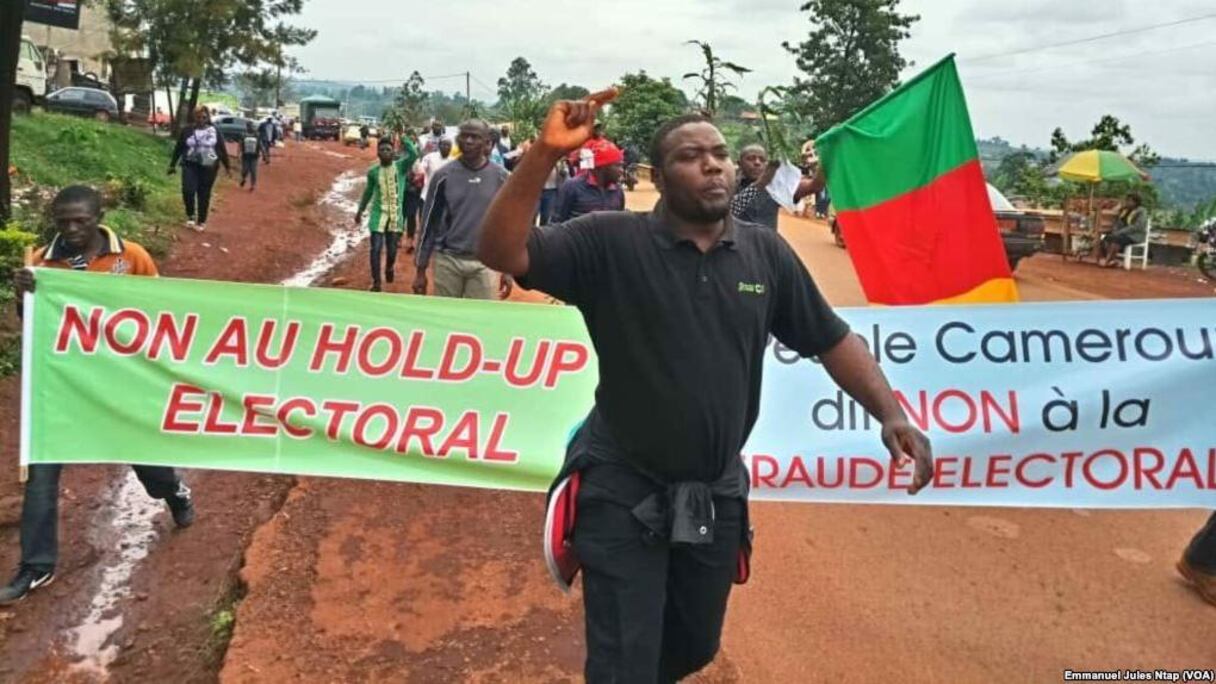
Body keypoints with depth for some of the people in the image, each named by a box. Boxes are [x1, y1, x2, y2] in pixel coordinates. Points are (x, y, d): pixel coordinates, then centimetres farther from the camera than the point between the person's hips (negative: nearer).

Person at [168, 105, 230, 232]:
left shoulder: (215, 131, 2)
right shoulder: (187, 130, 3)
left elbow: (222, 149, 8)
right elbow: (178, 148, 7)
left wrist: (227, 166, 9)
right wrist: (172, 165, 8)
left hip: (208, 168, 0)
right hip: (190, 165, 0)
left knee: (204, 195, 4)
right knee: (188, 191, -15)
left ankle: (202, 222, 16)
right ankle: (189, 216, 8)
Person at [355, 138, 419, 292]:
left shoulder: (401, 166, -6)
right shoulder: (373, 171, -1)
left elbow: (413, 155, -26)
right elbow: (368, 191, 13)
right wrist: (360, 211, 19)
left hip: (395, 215, 0)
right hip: (378, 214, 0)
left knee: (392, 249, 9)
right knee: (376, 249, -6)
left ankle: (389, 268, 42)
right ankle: (376, 281, 5)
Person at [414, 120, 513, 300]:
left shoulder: (501, 177, 0)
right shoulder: (444, 176, -2)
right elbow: (429, 222, 3)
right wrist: (421, 270, 2)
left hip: (484, 263, 0)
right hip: (448, 260, 0)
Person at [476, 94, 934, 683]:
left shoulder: (767, 253, -2)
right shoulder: (610, 242, -13)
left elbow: (832, 340, 4)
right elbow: (501, 251, -22)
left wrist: (892, 414, -8)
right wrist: (545, 153, -32)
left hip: (717, 497, 4)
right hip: (625, 496, -4)